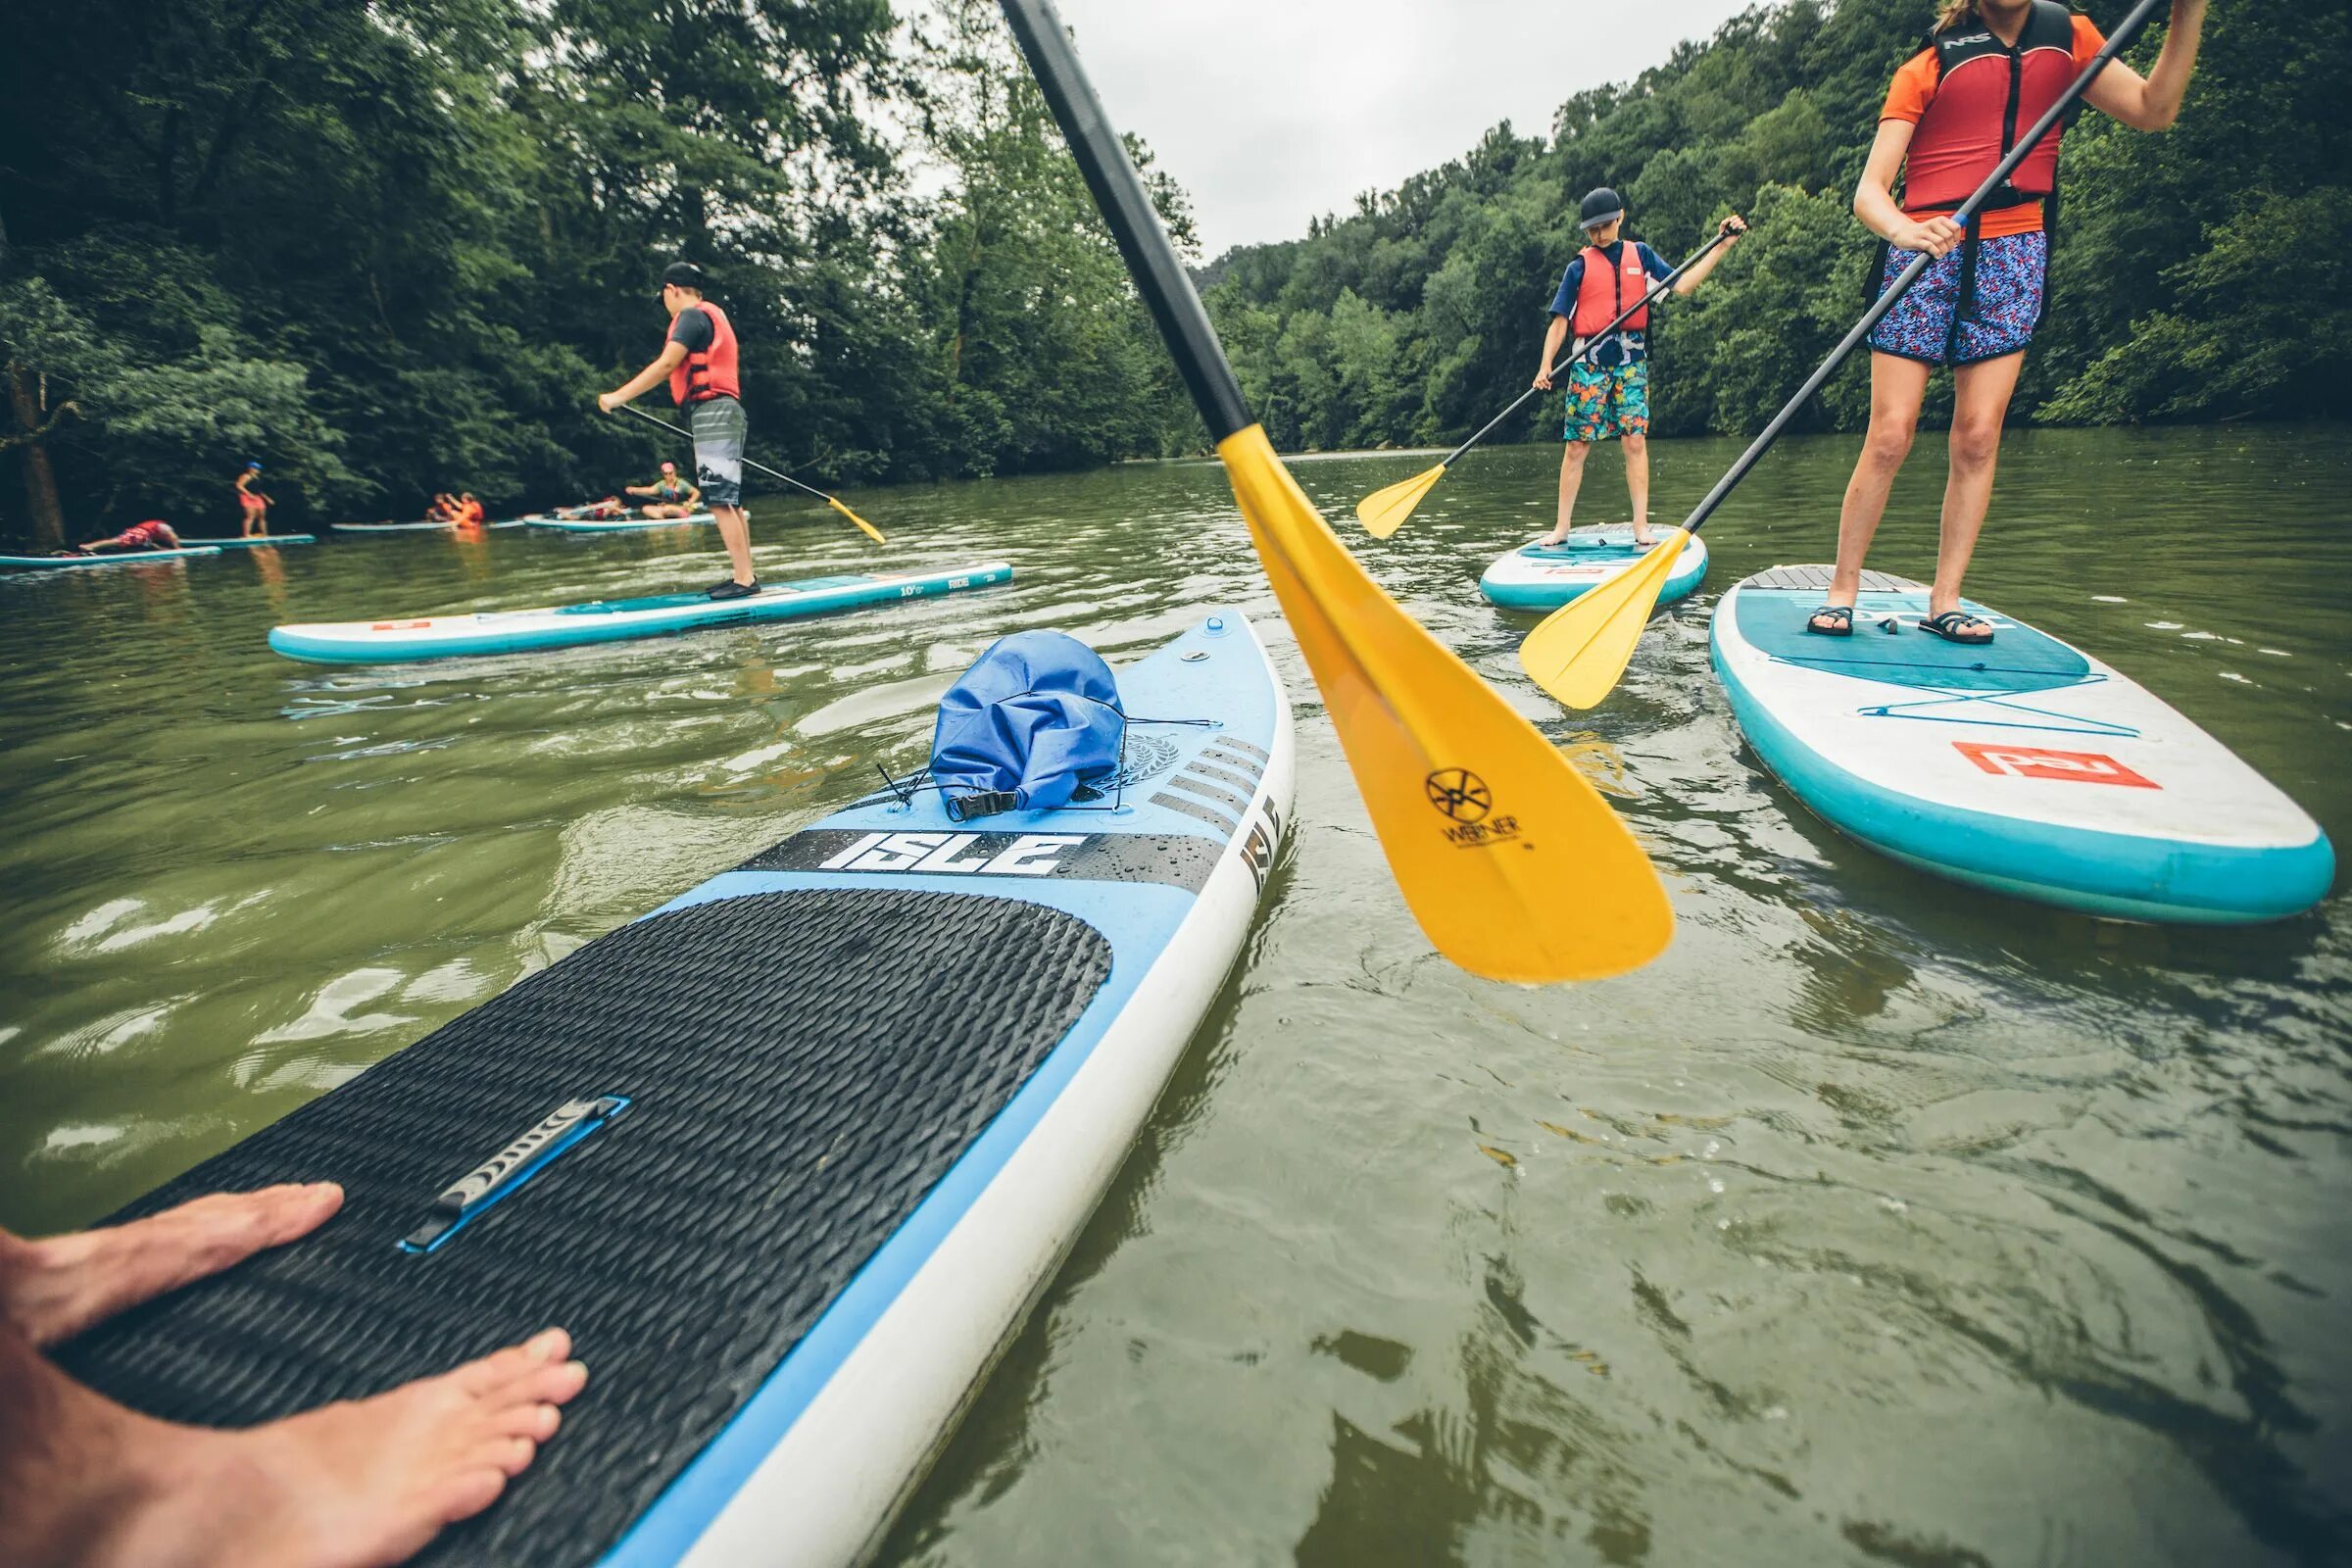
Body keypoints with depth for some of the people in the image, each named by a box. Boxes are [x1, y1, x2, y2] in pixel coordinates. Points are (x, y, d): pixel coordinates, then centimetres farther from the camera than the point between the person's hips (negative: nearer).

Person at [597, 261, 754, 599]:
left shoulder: (693, 316, -6)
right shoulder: (713, 315, 24)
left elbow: (666, 365, -16)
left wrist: (619, 396, -14)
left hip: (711, 412, -10)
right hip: (722, 411, 10)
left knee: (720, 501, -13)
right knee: (729, 501, 9)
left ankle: (744, 579, -16)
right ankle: (745, 574, 10)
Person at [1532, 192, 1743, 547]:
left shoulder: (1640, 254, 13)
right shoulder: (1580, 265, 6)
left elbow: (1682, 285, 9)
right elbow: (1560, 321, 2)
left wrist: (1723, 245, 5)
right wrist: (1546, 365, -10)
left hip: (1632, 359, 2)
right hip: (1590, 359, -2)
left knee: (1635, 440, -5)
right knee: (1577, 445, -3)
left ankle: (1641, 526, -2)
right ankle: (1562, 527, 3)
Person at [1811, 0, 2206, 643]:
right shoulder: (1926, 67, 3)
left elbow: (2153, 109, 14)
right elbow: (1868, 190, -9)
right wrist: (1903, 229, -30)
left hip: (2013, 253, 3)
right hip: (1926, 252, -3)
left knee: (1978, 437, -5)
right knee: (1890, 437, -11)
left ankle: (1944, 602, -2)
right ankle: (1841, 592, -4)